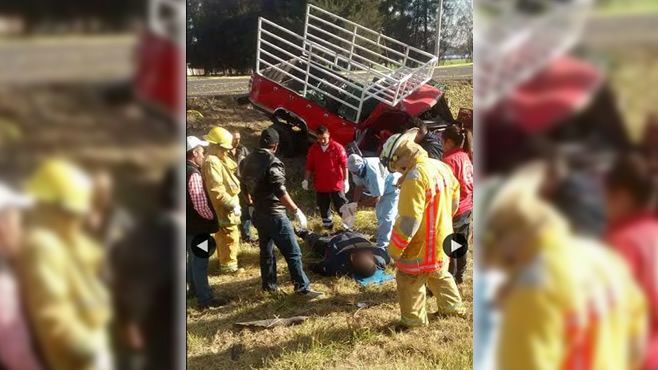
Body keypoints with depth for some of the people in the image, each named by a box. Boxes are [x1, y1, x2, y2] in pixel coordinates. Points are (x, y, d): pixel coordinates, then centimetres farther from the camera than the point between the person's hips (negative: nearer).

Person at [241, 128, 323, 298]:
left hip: (258, 213, 8)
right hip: (274, 215, -8)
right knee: (293, 252, -3)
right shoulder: (272, 162, -19)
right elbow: (280, 192, -25)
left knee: (266, 250, 19)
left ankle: (269, 284, 27)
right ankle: (303, 288, 0)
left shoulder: (249, 160, 6)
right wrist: (296, 211, -21)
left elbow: (246, 185, 17)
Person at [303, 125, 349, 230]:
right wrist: (306, 179, 3)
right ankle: (327, 224, 31)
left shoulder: (337, 147, -10)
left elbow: (344, 165, -9)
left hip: (336, 184, -3)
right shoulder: (313, 149, 0)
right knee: (323, 207, 15)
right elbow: (309, 166, 8)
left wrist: (346, 180, -12)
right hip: (320, 185, 3)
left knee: (341, 205, 3)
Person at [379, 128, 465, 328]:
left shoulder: (415, 178, -29)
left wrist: (394, 250, -16)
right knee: (440, 275, 29)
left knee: (409, 282, 10)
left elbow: (408, 222, -28)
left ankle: (413, 322, 22)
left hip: (421, 246, -9)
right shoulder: (442, 167, -1)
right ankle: (453, 307, 47)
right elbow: (454, 197, 15)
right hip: (442, 240, 9)